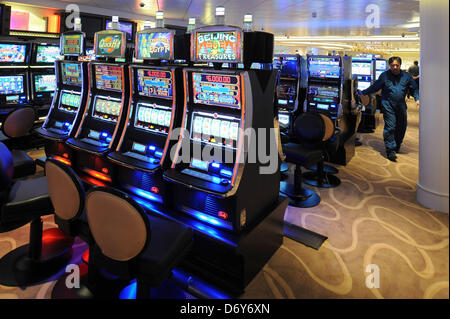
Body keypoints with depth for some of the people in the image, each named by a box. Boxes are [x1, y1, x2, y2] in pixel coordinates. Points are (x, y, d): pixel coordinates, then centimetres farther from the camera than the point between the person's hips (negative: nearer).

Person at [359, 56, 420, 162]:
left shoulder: (406, 76, 6)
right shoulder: (384, 76, -1)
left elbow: (414, 89, 10)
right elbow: (374, 87, 6)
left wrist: (417, 99, -5)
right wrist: (363, 93, 3)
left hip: (401, 106, 4)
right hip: (388, 106, -4)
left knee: (401, 128, 11)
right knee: (390, 127, -9)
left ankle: (397, 147, 32)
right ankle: (391, 150, -5)